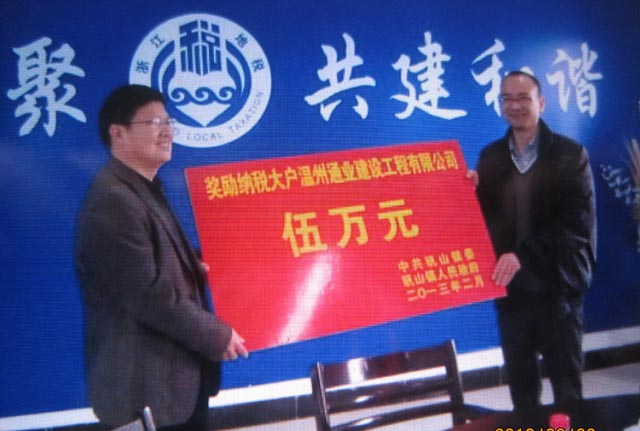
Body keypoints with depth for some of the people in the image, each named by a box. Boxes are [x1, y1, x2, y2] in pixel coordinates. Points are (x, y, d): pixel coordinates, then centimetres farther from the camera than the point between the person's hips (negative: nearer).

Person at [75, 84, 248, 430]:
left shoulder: (144, 189, 11)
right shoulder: (114, 201, -22)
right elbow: (147, 294, -25)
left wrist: (197, 267, 0)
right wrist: (216, 336, -15)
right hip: (147, 380, -10)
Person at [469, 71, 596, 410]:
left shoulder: (570, 155, -4)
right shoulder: (490, 157, 8)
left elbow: (578, 223, -14)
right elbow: (487, 217, 9)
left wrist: (523, 254, -23)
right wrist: (473, 193, -11)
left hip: (557, 288, -3)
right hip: (511, 288, 3)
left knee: (567, 386, 7)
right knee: (520, 386, 14)